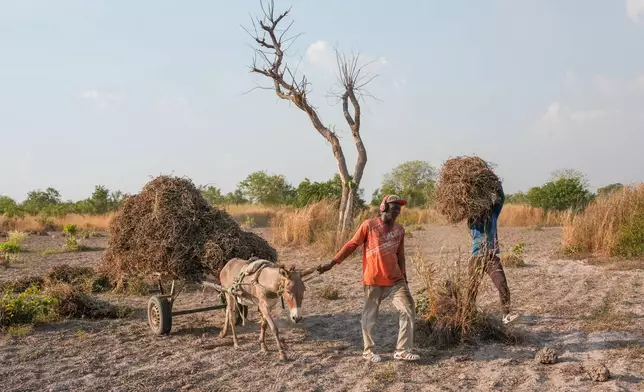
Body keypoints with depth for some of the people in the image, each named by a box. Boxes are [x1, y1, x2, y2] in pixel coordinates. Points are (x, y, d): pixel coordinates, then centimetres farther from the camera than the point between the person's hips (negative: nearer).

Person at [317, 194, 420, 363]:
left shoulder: (399, 229, 6)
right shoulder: (369, 225, -9)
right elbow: (351, 245, -5)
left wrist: (404, 277, 17)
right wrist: (332, 263, -7)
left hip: (395, 280, 5)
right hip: (373, 280, -5)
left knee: (408, 311, 0)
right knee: (370, 316, 5)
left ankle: (402, 350, 10)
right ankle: (368, 351, 23)